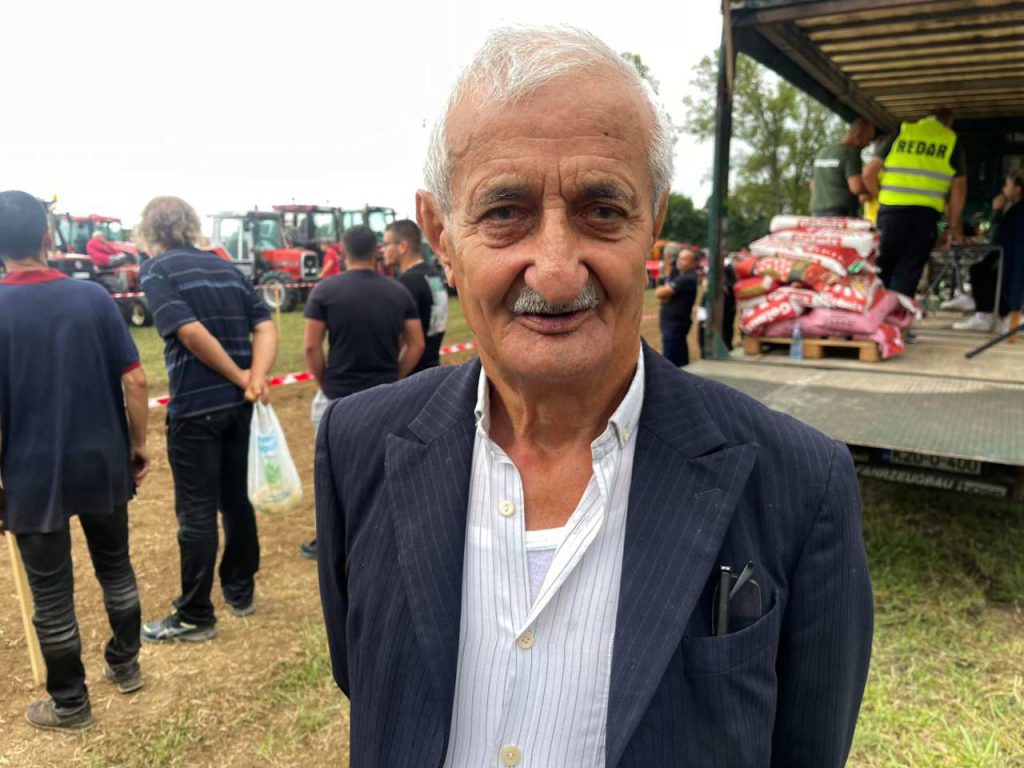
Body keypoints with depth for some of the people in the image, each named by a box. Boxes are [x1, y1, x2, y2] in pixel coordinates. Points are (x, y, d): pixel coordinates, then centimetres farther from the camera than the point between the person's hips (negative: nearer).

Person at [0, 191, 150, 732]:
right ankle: (125, 666, 37)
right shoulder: (92, 296, -6)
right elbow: (135, 380, -6)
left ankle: (70, 705, 25)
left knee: (51, 591, 11)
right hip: (102, 463, 3)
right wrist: (138, 445, 6)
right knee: (115, 566, 21)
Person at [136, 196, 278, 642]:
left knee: (196, 513, 2)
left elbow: (190, 331, -19)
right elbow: (265, 325, 3)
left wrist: (241, 377, -10)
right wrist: (255, 379, -10)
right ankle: (240, 591, 31)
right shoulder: (224, 266, 13)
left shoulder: (155, 269, -5)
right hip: (237, 403, 6)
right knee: (236, 498, 18)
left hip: (195, 406, -6)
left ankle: (195, 618, 13)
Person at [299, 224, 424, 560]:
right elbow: (416, 345, 1)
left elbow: (311, 346, -8)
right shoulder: (399, 292, 1)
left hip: (339, 398, -2)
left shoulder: (326, 290, -7)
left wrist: (325, 384, 5)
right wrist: (394, 379, 9)